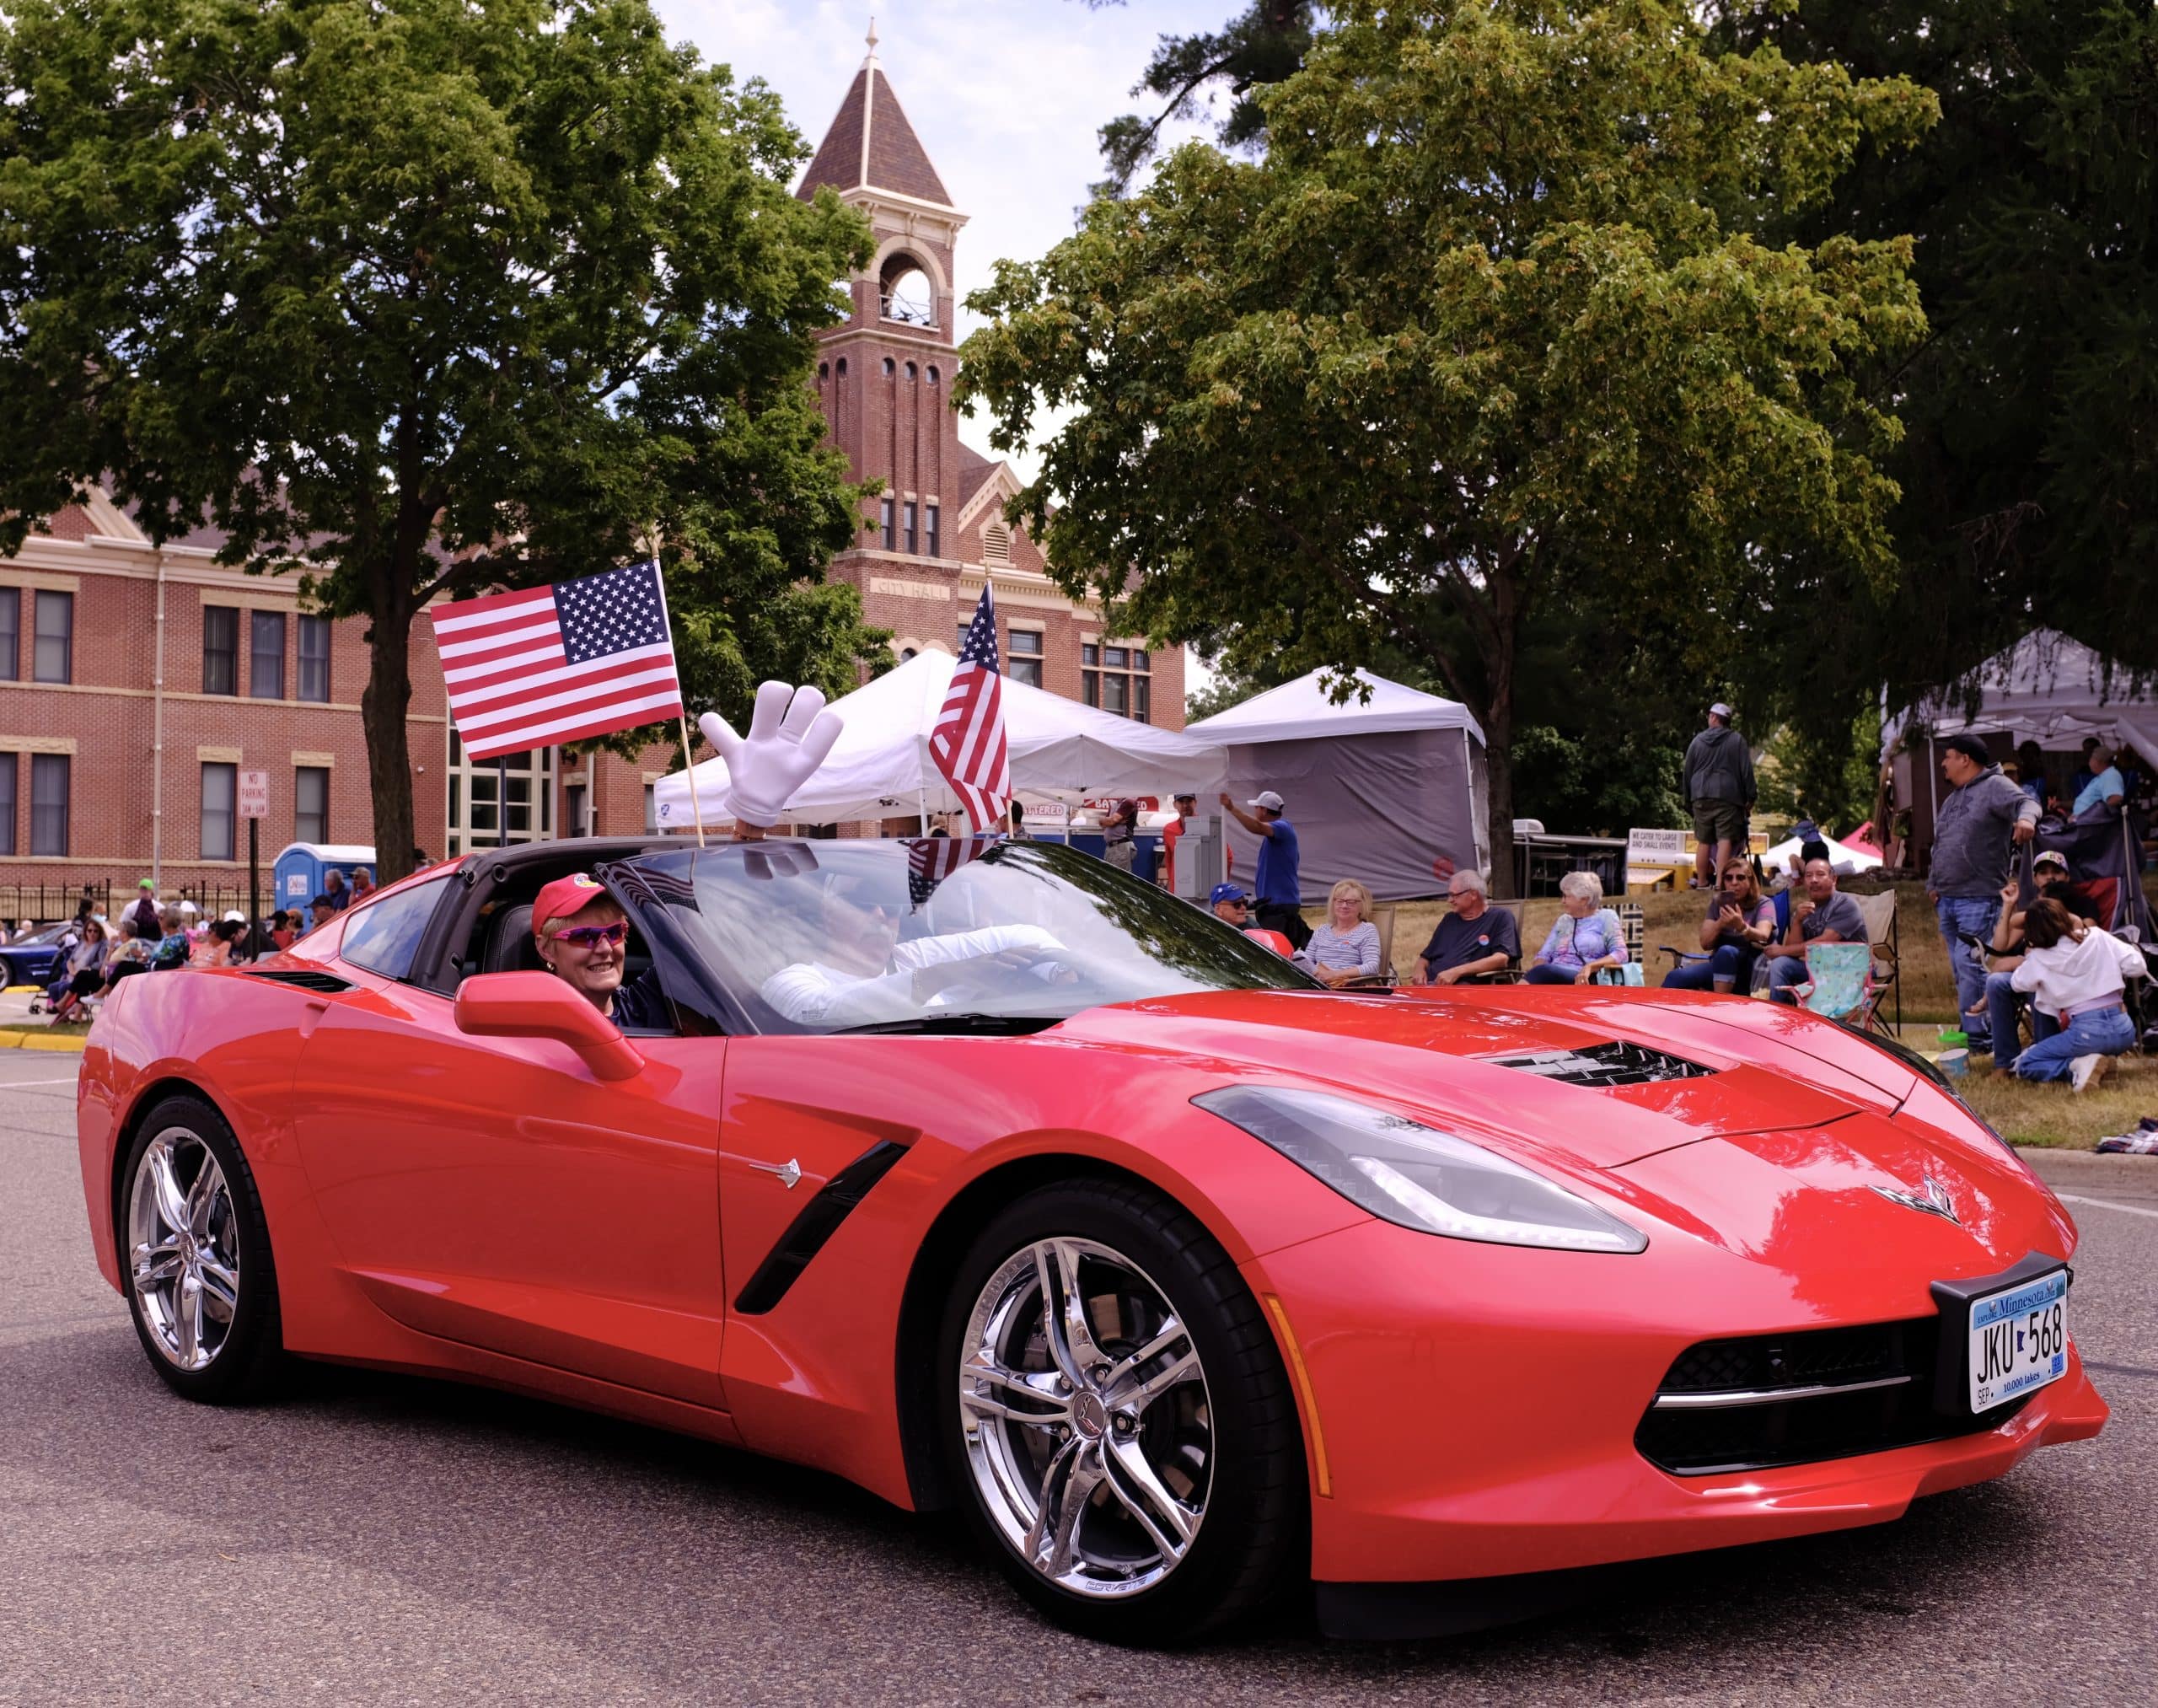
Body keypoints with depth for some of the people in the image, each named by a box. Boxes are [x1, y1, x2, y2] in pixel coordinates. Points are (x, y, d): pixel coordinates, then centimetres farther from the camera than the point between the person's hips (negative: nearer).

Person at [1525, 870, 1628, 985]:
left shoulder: (1605, 917, 10)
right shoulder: (1562, 921, 26)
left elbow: (1620, 954, -2)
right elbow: (1544, 954, 16)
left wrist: (1589, 967, -20)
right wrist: (1534, 976, -9)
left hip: (1580, 981, -4)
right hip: (1553, 978, 4)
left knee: (1543, 971, -37)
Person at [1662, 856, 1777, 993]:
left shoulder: (1763, 904, -2)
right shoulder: (1717, 902, 10)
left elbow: (1763, 937, -23)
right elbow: (1705, 943, 0)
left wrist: (1741, 926, -44)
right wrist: (1720, 923, -21)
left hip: (1753, 969, -4)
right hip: (1721, 966, 4)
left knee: (1726, 951, -36)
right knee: (1676, 977, -23)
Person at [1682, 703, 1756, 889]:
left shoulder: (1697, 741, 9)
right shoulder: (1737, 741, 1)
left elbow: (1688, 772, 13)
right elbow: (1746, 770, -2)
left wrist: (1688, 799, 21)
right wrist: (1750, 797, 2)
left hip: (1701, 797, 3)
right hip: (1728, 797, -3)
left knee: (1703, 841, 8)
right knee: (1725, 839, -8)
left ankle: (1702, 882, 11)